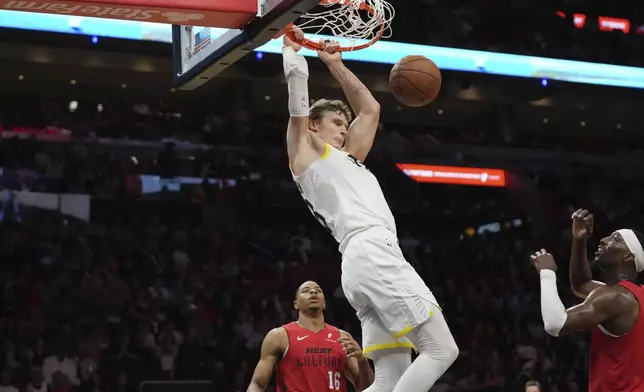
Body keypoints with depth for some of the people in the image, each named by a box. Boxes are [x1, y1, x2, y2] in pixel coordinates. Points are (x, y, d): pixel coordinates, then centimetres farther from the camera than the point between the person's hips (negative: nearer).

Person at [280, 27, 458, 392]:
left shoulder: (346, 159, 33)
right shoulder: (306, 150, 10)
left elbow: (370, 109, 41)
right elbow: (297, 86, 3)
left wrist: (336, 65, 41)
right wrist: (291, 48, 20)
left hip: (366, 261, 9)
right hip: (373, 255, -9)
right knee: (441, 350, -14)